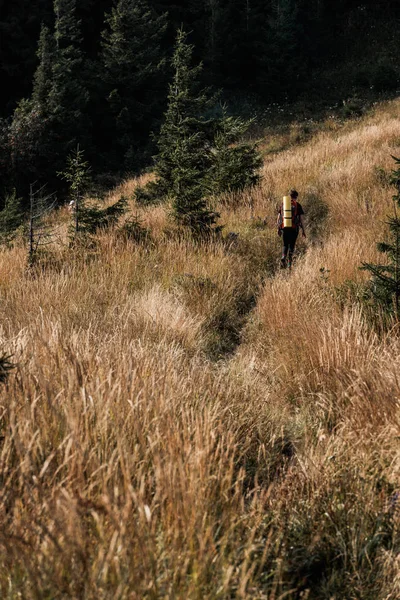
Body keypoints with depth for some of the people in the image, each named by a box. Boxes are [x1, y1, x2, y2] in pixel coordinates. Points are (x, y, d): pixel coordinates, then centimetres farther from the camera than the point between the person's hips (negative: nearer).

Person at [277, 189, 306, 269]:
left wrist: (278, 228, 14)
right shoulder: (297, 205, 0)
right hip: (294, 228, -2)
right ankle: (289, 263, -1)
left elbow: (279, 217, 8)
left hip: (284, 228, 2)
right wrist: (303, 230, 3)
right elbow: (301, 218, -2)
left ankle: (283, 258, -11)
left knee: (285, 245, 14)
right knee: (291, 245, 6)